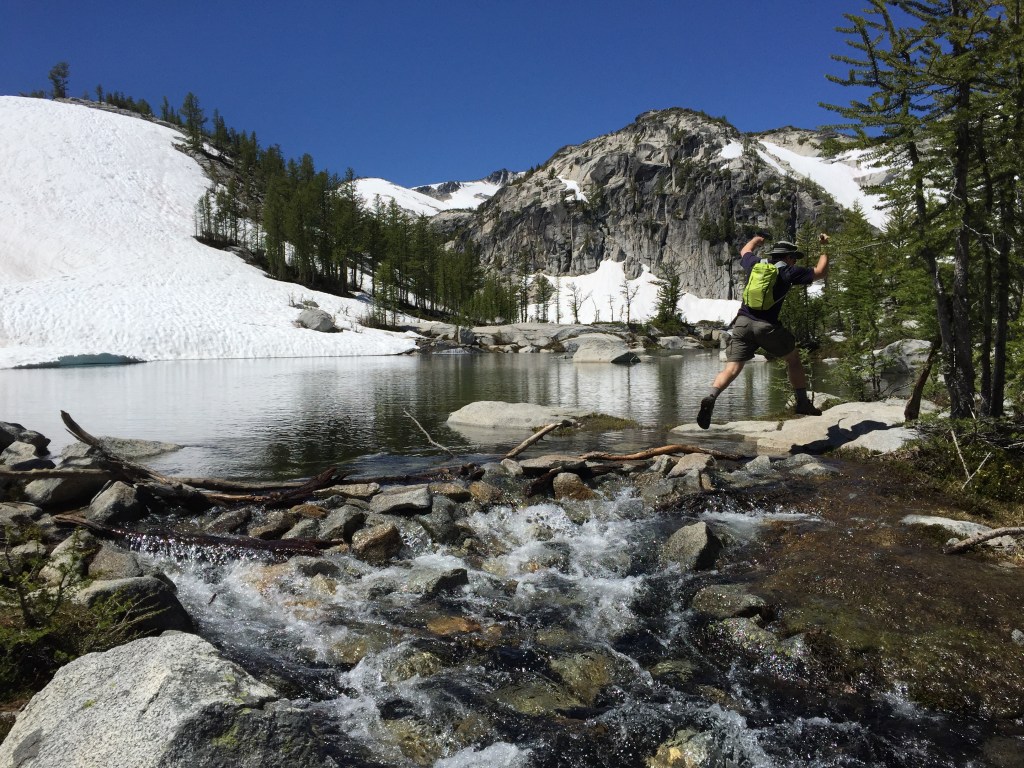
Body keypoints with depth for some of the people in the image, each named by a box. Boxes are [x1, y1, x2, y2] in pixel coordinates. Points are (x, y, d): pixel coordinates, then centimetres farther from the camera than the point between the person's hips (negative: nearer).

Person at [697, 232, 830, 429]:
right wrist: (824, 249, 30)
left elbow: (745, 251, 38)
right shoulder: (788, 272, 5)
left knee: (732, 368, -6)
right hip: (767, 325, -3)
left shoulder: (755, 264, 15)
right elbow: (820, 272, 16)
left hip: (742, 322, 3)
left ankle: (711, 397, -31)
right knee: (793, 359, 20)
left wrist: (755, 240, 58)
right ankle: (803, 403, 24)